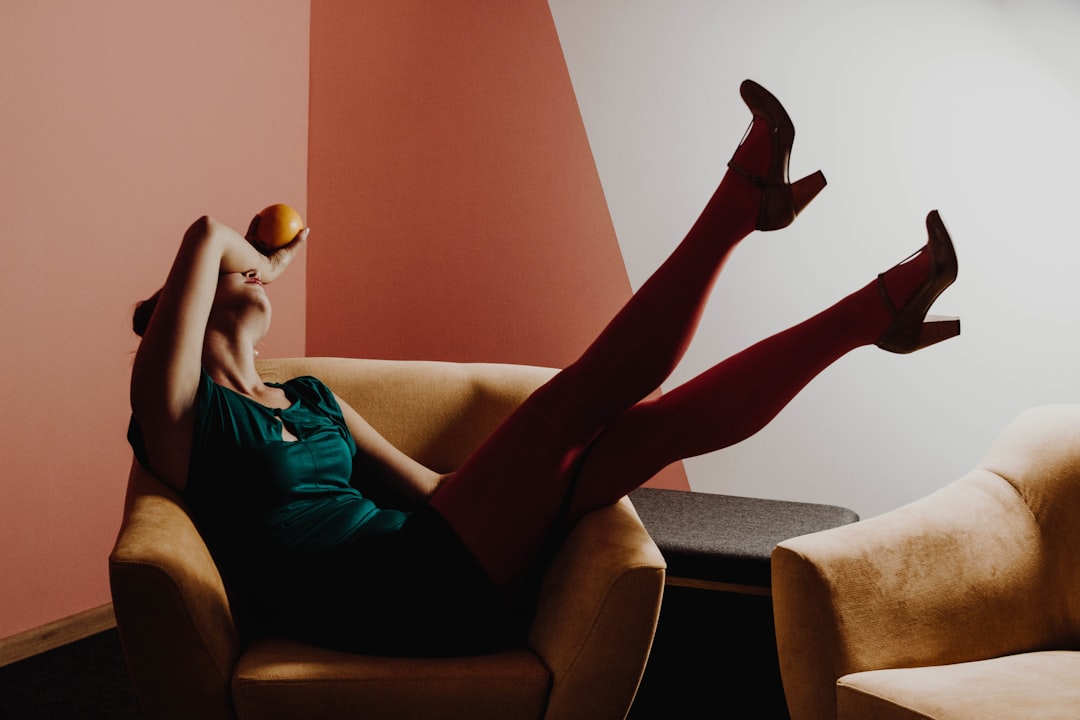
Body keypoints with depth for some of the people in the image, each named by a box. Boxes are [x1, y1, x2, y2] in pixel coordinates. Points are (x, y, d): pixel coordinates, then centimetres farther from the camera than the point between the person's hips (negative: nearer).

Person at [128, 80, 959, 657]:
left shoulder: (310, 398, 23)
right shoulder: (179, 406, 0)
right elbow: (204, 236, -13)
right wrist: (266, 256, 9)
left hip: (439, 574, 7)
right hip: (397, 604, -7)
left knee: (665, 420, -3)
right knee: (590, 390, -15)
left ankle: (876, 309, 5)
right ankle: (746, 193, -7)